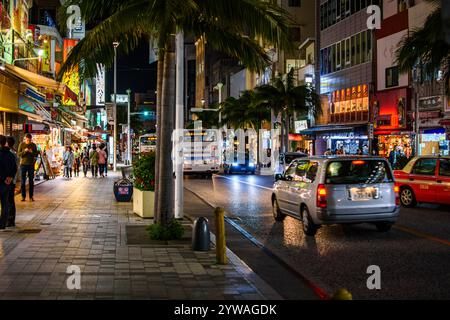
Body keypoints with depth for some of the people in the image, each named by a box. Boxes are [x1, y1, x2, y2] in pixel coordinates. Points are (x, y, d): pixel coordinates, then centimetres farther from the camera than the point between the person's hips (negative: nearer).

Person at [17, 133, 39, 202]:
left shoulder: (33, 145, 3)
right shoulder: (22, 144, 0)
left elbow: (36, 154, 4)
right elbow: (18, 154, -3)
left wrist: (32, 152, -16)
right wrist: (24, 151, -20)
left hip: (31, 165, 1)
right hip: (23, 164, -1)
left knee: (31, 181, 2)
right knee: (23, 181, 0)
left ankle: (31, 196, 7)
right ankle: (23, 196, 6)